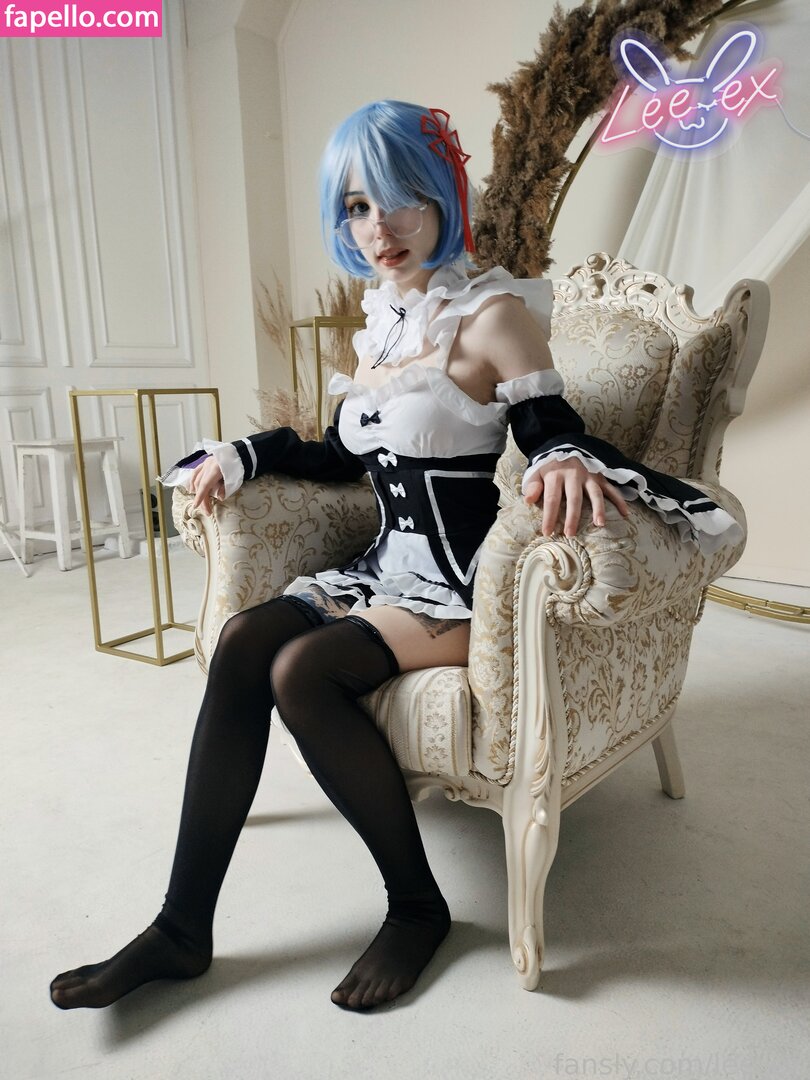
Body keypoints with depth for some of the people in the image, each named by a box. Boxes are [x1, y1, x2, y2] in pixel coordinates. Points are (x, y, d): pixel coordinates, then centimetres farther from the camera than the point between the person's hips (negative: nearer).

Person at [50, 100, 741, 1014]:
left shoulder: (493, 314, -7)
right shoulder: (381, 321, 14)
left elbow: (554, 432, -11)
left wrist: (567, 463, -35)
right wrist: (241, 454, 12)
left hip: (466, 585, -6)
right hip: (391, 568, 7)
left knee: (303, 668, -26)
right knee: (243, 641, -16)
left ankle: (417, 906, -4)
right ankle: (183, 928, -7)